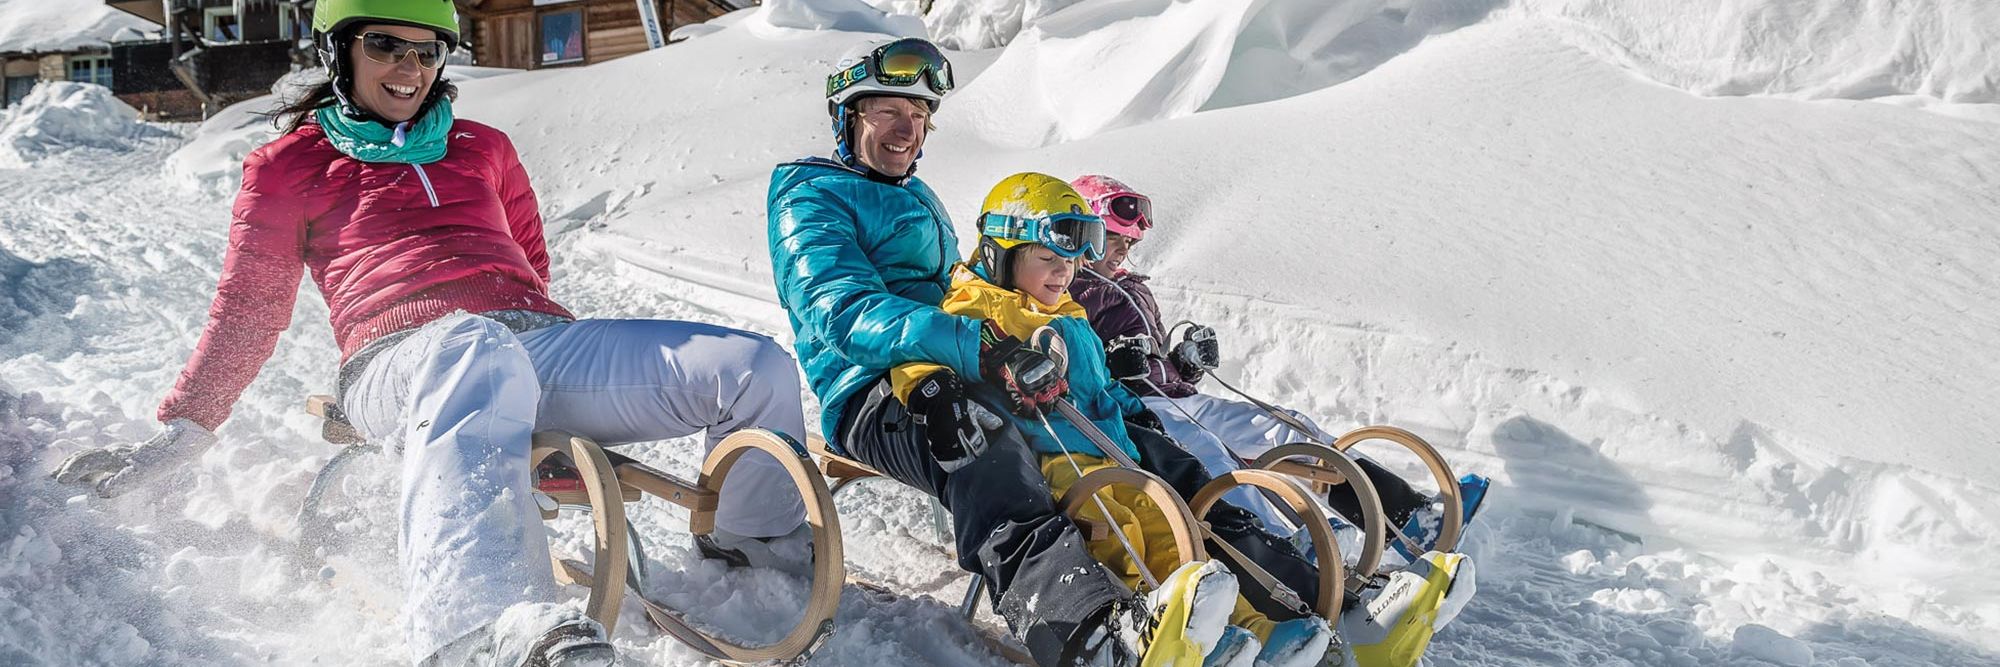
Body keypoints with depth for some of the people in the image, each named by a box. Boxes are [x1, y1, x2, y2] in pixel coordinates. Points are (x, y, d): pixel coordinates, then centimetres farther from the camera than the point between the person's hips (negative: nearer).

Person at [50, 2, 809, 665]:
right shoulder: (287, 165, 19)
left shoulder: (482, 148, 28)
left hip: (538, 340, 5)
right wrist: (179, 435, 14)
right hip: (404, 362, -5)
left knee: (760, 368, -15)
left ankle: (757, 537, 10)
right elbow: (248, 311, 19)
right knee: (477, 358, -48)